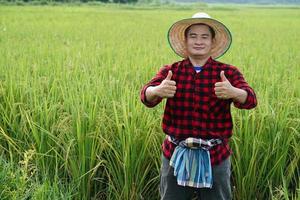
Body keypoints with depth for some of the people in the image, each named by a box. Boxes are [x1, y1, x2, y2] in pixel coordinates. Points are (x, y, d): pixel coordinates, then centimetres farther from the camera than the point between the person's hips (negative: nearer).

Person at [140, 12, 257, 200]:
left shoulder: (229, 72, -2)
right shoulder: (170, 71, 0)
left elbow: (250, 100, -18)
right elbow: (146, 96, -16)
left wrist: (233, 92, -41)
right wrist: (158, 91, -40)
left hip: (215, 156, 0)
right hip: (176, 155, 1)